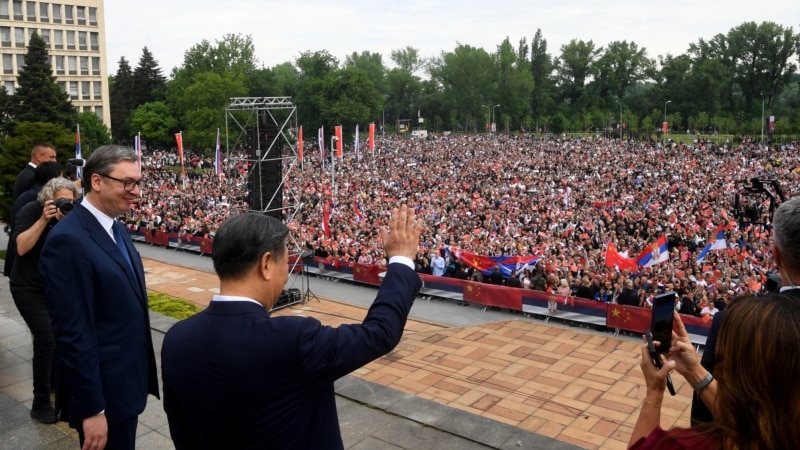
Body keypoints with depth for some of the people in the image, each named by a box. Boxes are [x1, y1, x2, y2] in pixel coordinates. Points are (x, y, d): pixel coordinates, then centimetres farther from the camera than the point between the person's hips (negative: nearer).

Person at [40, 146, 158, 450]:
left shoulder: (116, 230, 7)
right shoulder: (69, 240, -21)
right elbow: (74, 333, -23)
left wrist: (142, 375, 17)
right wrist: (91, 408, -20)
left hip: (127, 382, 9)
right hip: (103, 390, -9)